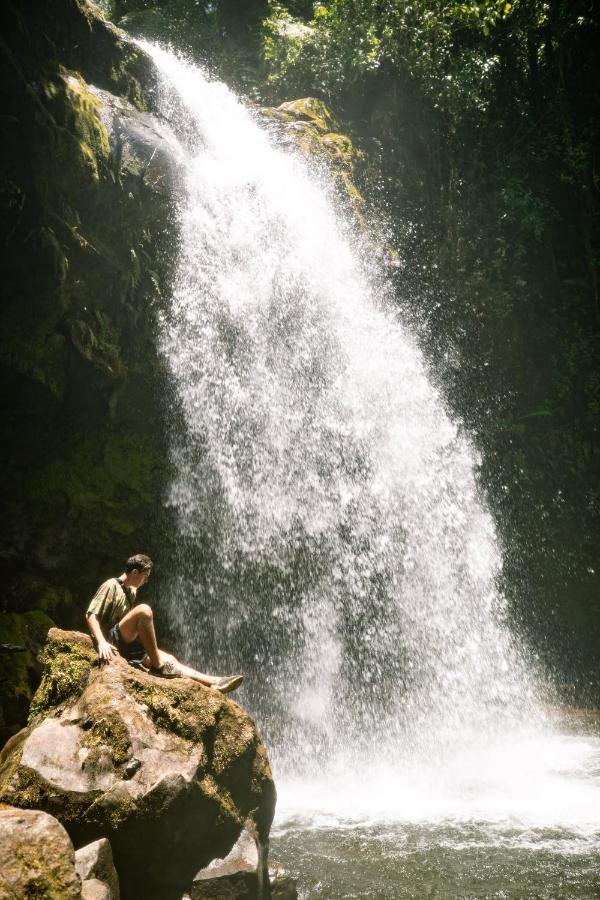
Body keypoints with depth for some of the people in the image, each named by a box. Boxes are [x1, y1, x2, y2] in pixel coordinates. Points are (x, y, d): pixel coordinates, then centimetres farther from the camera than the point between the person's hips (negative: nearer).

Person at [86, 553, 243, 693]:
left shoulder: (132, 591, 22)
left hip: (128, 646, 9)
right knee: (144, 610, -30)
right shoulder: (111, 586, -5)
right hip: (113, 643, -9)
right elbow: (91, 615, -15)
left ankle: (213, 682, -9)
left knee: (169, 659, -2)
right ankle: (158, 666, -27)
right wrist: (102, 642, -30)